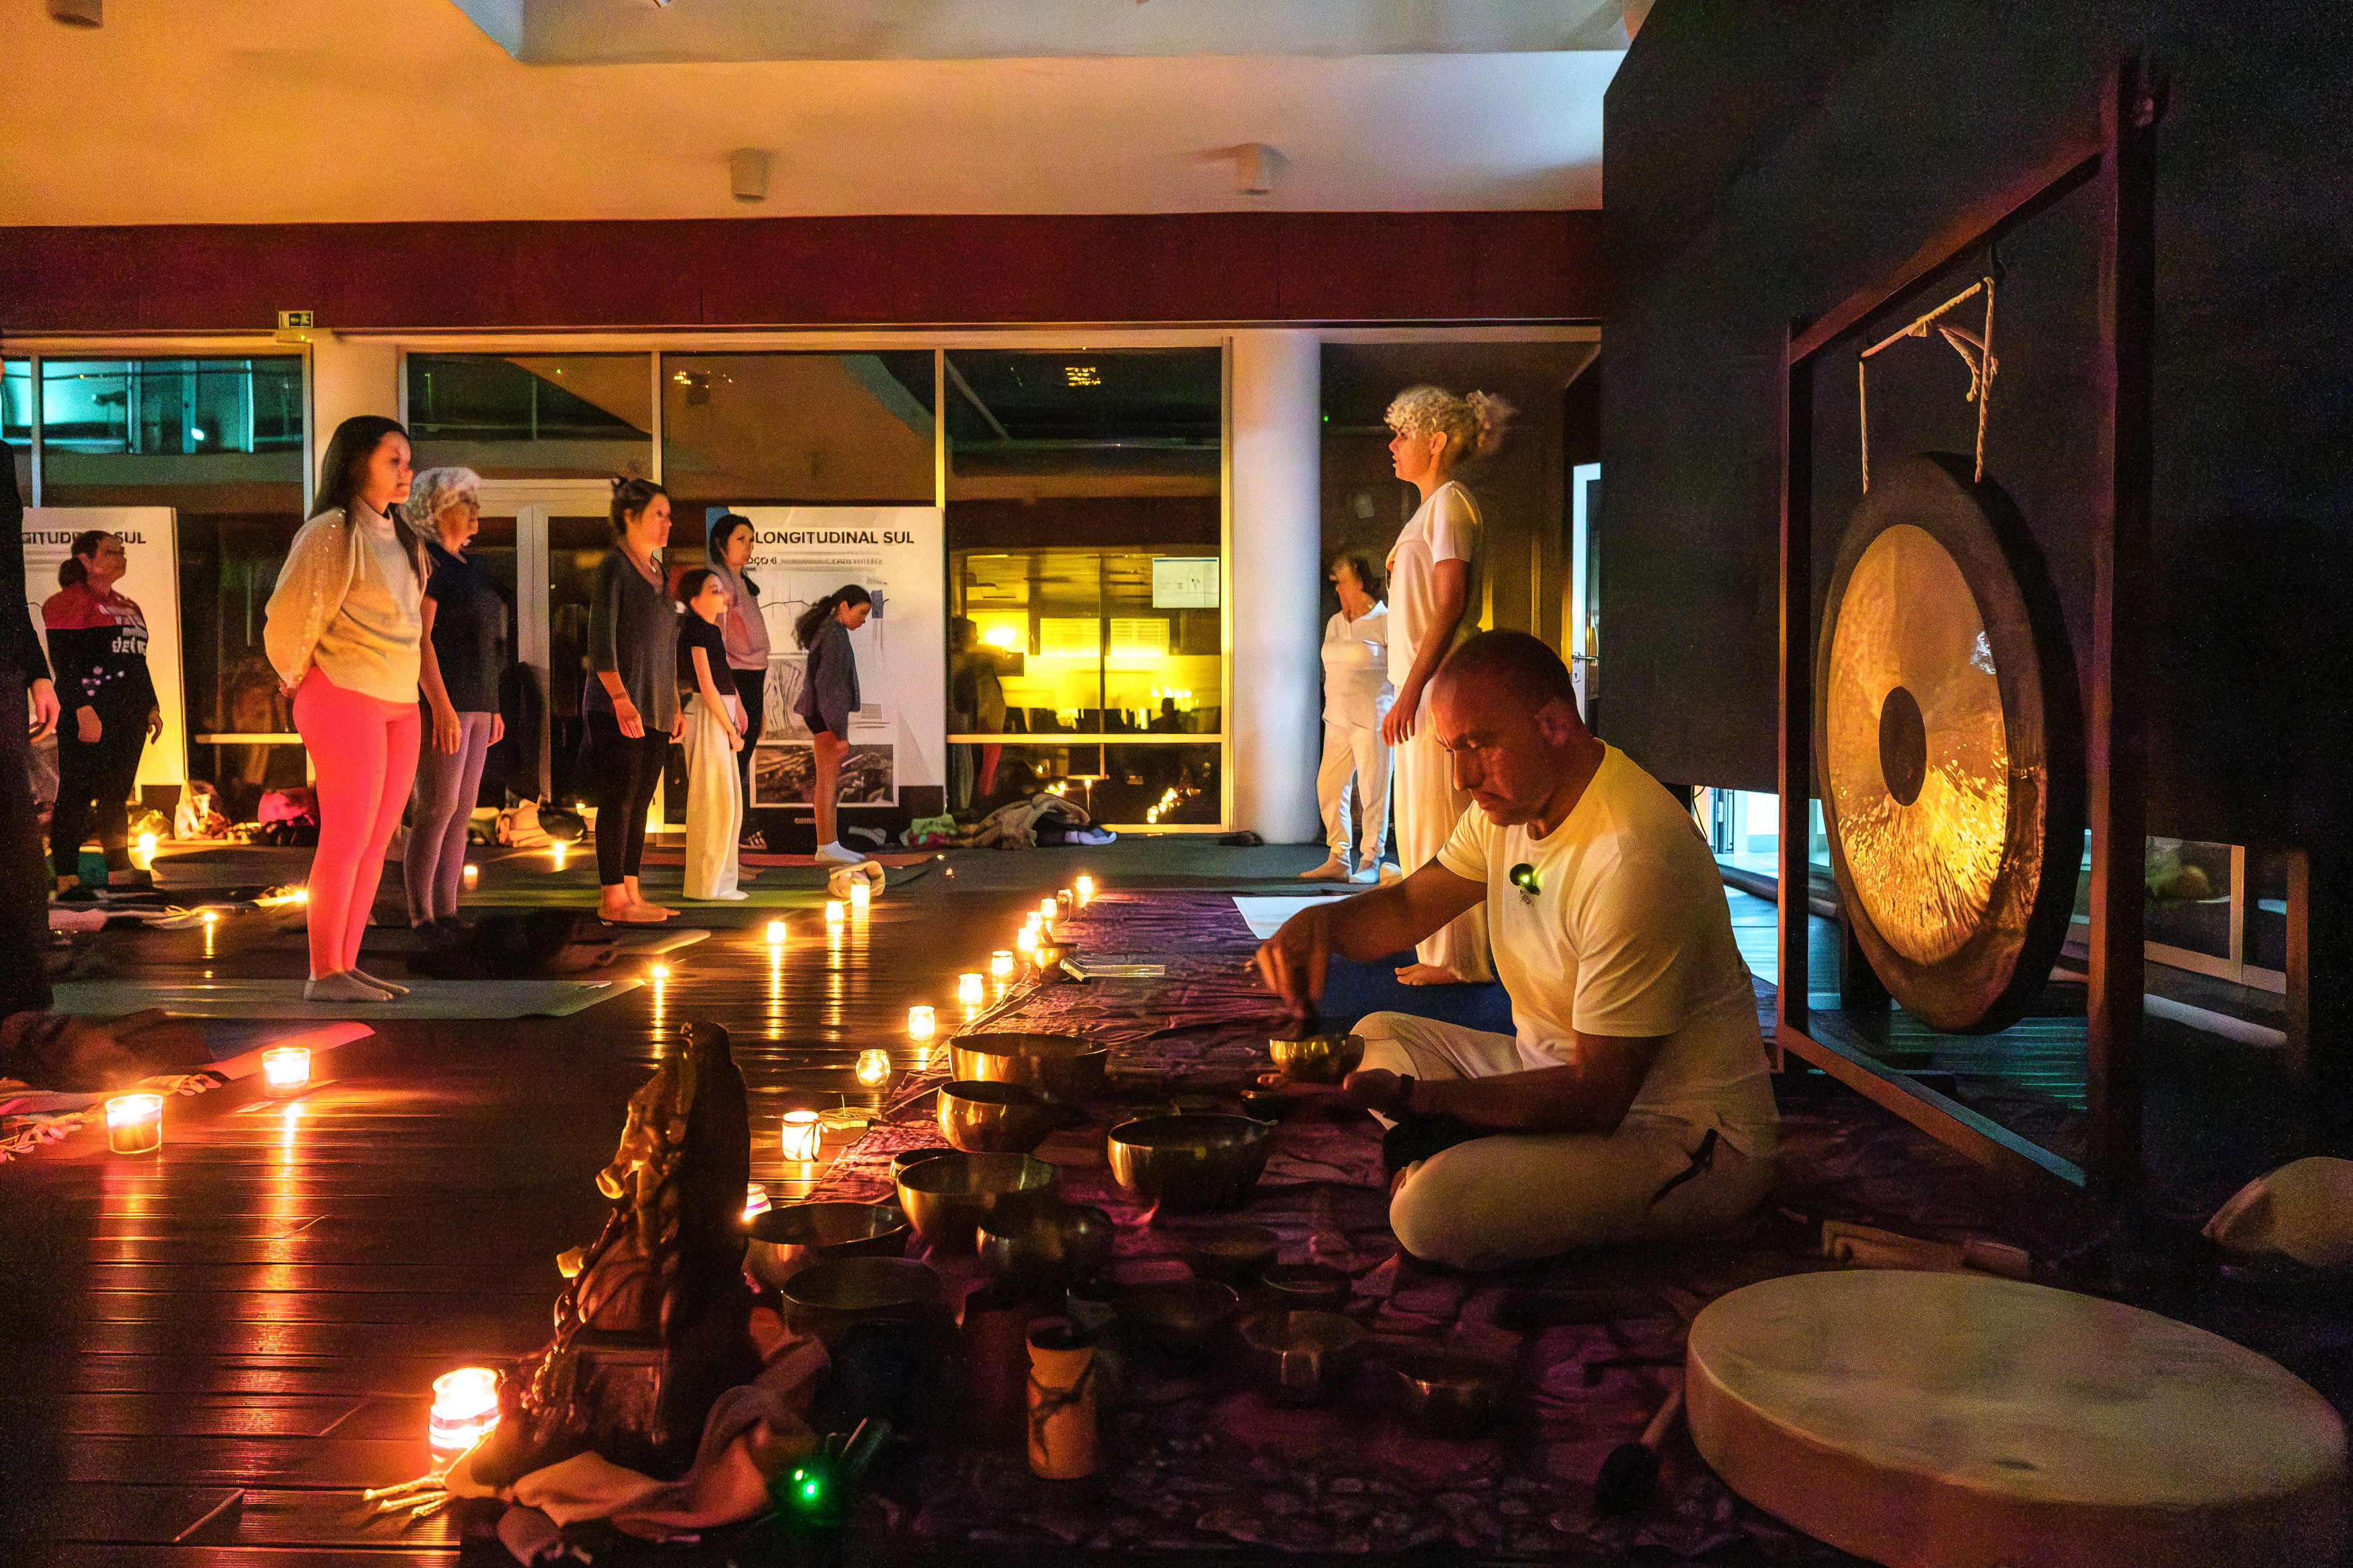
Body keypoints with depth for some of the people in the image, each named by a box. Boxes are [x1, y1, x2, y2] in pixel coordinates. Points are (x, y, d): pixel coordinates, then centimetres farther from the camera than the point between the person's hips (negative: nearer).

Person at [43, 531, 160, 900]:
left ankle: (119, 869, 13)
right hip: (89, 713, -8)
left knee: (117, 793, 9)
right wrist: (83, 710, -19)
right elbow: (64, 661, -11)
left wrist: (152, 705, 19)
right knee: (77, 792, -6)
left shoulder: (127, 607, 22)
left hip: (128, 716, 8)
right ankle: (67, 879, -4)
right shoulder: (68, 601, -3)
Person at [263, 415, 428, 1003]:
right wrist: (299, 678, 2)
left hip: (399, 703, 8)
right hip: (346, 699, -8)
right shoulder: (332, 532, -10)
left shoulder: (398, 537, 16)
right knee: (346, 839, -5)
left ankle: (347, 964, 14)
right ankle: (324, 974, 2)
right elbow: (287, 620, -12)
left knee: (377, 841, 7)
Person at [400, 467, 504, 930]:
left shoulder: (463, 564, 20)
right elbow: (419, 638, -17)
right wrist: (441, 708, -23)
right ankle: (420, 916, -7)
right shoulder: (425, 560, -8)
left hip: (473, 703, 9)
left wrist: (492, 706, 19)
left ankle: (446, 911, 9)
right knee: (437, 808, -10)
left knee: (462, 810, 7)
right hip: (440, 701, -9)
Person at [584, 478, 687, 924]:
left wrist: (675, 705, 18)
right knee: (618, 800, -6)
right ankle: (612, 898, -2)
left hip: (654, 708, 8)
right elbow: (601, 640, -15)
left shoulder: (656, 570, 16)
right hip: (617, 708, -8)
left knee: (640, 802, 8)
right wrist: (620, 698, -23)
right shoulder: (613, 567, -7)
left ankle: (631, 894, 13)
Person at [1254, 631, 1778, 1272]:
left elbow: (1597, 1094, -28)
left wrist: (1408, 1096, -34)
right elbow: (1407, 906, 11)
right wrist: (1321, 922, -12)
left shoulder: (1633, 859, -29)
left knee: (1436, 1213, -29)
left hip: (1680, 1130, -9)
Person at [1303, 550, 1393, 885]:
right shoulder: (1334, 623, 16)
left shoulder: (1385, 623, -5)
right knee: (1329, 787, 2)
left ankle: (1370, 862, 7)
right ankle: (1338, 860, 9)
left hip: (1373, 720, -7)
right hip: (1338, 720, 7)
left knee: (1372, 791, -3)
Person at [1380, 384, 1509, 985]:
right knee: (1422, 824, 12)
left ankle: (1457, 958, -1)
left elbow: (1449, 604, -18)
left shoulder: (1449, 503, -9)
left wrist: (1410, 691, -22)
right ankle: (1442, 951, 19)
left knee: (1437, 822, -7)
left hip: (1437, 687, -10)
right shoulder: (1431, 507, 20)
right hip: (1425, 689, 10)